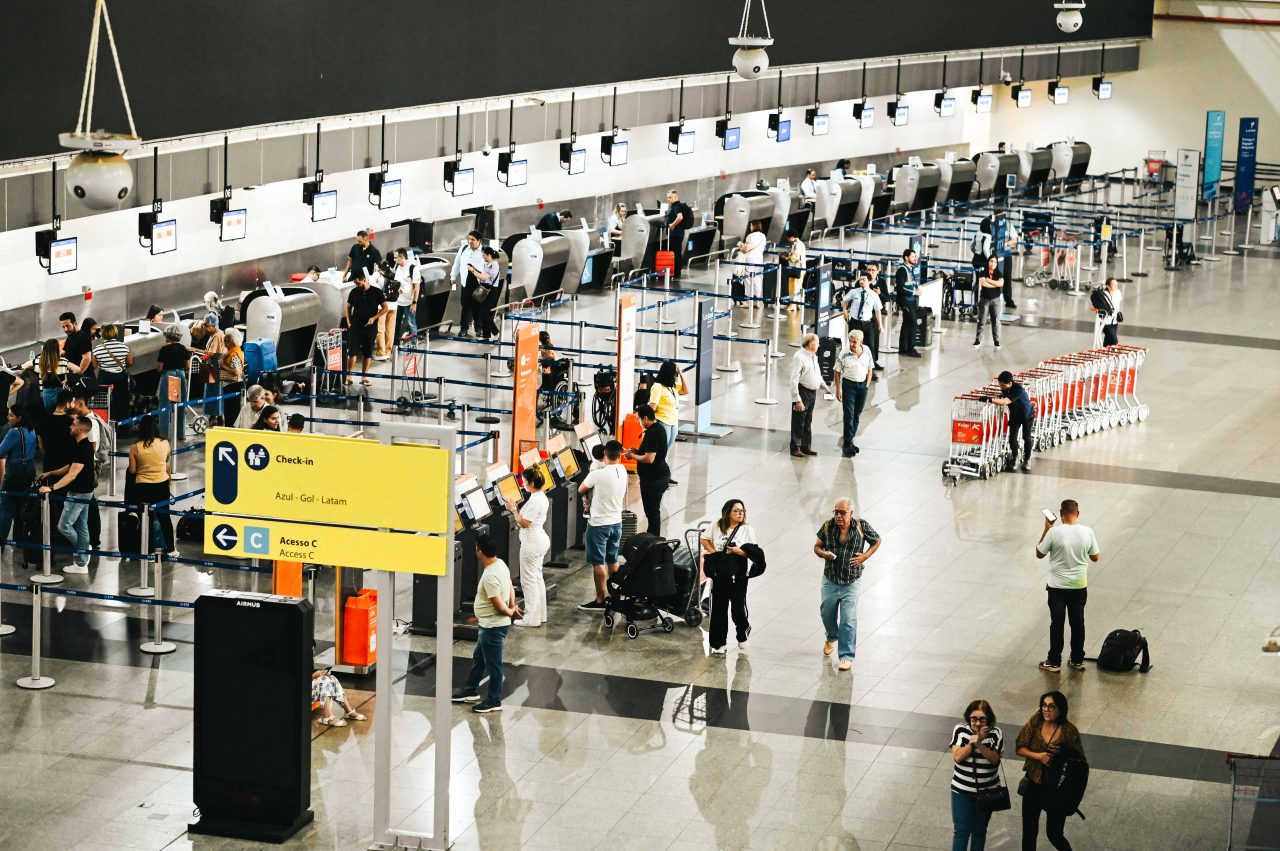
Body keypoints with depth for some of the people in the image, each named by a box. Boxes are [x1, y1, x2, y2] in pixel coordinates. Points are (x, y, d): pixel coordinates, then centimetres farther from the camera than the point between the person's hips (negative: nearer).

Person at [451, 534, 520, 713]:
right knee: (478, 658, 24)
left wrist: (510, 612, -7)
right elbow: (510, 588, 12)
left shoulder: (490, 576, -29)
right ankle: (471, 690, 39)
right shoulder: (500, 564, 1)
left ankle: (494, 701, 18)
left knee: (493, 664, 5)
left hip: (493, 626, -10)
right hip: (489, 624, 10)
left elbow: (499, 606, -25)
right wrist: (513, 607, 4)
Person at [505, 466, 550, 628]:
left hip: (531, 542, -11)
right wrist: (517, 509, 6)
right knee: (537, 577, 17)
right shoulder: (541, 497, 9)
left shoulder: (534, 500, -22)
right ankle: (540, 614, 24)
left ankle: (532, 618, 1)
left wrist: (514, 510, -9)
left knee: (529, 579, -3)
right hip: (540, 539, 11)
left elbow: (524, 523, -21)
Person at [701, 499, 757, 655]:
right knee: (719, 609, 2)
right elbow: (703, 539, 12)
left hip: (738, 574, -2)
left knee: (738, 608, 1)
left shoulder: (747, 529, -4)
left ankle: (743, 634, 33)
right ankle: (718, 644, 11)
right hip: (720, 572, 2)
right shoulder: (717, 526, 1)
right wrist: (713, 552, -1)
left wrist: (737, 551, -22)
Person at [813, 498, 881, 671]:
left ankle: (846, 656, 2)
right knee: (827, 614, 20)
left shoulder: (861, 527, -12)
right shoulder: (828, 527, -8)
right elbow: (817, 546, 5)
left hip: (850, 584, -3)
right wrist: (823, 554, -18)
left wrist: (865, 556, -10)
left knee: (848, 621, -6)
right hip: (830, 582, 3)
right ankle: (832, 638, 51)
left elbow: (877, 541, 5)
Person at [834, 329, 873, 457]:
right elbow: (837, 372, -5)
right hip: (849, 385, -4)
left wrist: (867, 385, 3)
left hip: (862, 385, 4)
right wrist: (838, 389, -8)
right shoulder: (844, 354, -12)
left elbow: (869, 370, 11)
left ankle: (850, 441, 21)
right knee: (849, 415, -6)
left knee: (857, 415, 10)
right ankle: (847, 444, -3)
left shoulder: (867, 352, -1)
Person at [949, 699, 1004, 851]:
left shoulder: (996, 734, -11)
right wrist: (973, 741, -27)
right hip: (961, 791, -1)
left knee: (979, 830, 15)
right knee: (961, 831, 1)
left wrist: (979, 744, -32)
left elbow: (994, 759, -18)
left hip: (987, 791, 1)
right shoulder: (960, 730, -10)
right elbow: (957, 757, -16)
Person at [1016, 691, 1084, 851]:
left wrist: (1061, 753, -25)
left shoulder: (1069, 730, -16)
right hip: (1034, 785, 3)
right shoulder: (1035, 722, -7)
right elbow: (1020, 748, -5)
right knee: (1029, 832, 11)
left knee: (1054, 834, 5)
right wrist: (1038, 756, -21)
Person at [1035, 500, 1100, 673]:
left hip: (1057, 586, -3)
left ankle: (1054, 662, 13)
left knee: (1057, 623, 7)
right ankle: (1078, 660, 25)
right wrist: (1100, 554, 23)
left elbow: (1039, 554, -5)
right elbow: (1095, 557, 1)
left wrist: (1046, 529, 0)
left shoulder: (1054, 532, -18)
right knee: (1078, 622, 16)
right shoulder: (1087, 532, -10)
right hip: (1079, 585, 3)